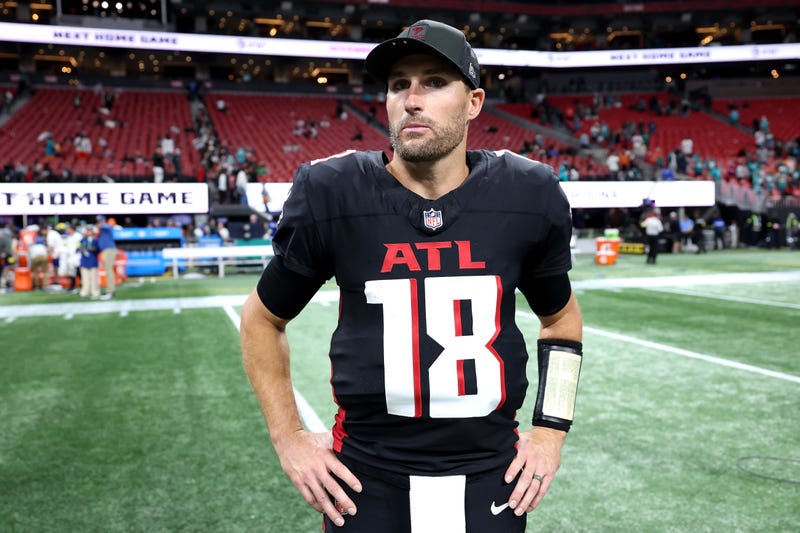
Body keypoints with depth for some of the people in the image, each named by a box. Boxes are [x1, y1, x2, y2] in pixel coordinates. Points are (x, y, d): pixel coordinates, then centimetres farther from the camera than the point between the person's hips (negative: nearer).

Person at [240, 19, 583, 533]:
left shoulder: (529, 198, -5)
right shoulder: (329, 196, -10)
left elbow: (562, 317, 12)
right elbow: (262, 319, 5)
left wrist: (550, 431, 4)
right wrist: (289, 437, -1)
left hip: (492, 475, 2)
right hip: (367, 478, -1)